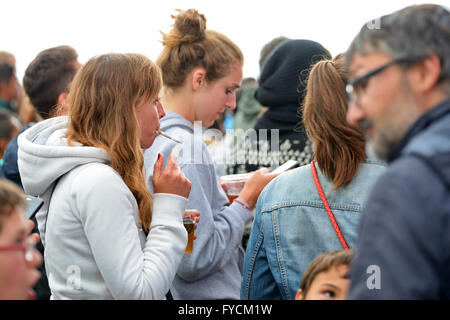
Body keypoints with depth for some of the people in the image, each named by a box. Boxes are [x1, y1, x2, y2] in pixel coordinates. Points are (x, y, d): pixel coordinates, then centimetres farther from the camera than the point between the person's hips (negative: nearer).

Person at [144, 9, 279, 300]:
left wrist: (218, 197, 9)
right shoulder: (186, 148, -19)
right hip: (205, 297, -9)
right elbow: (197, 260, -22)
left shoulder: (146, 139, 7)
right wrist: (246, 202, -12)